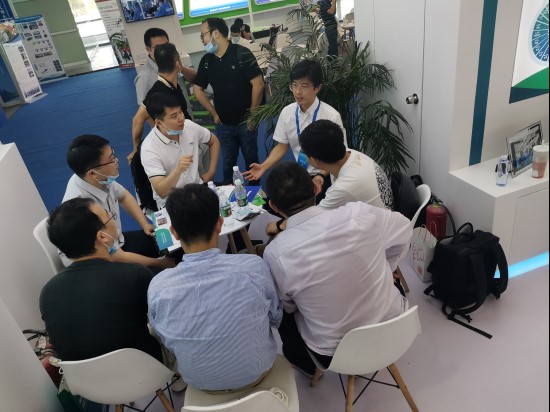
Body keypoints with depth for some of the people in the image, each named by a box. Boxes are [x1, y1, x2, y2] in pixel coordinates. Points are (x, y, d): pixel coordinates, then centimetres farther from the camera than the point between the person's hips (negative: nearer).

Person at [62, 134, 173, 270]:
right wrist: (161, 263, -16)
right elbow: (117, 258, -26)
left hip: (114, 243, 7)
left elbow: (123, 196, 8)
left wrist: (145, 224, -3)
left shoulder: (100, 178, -17)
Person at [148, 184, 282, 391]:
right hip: (256, 371, 0)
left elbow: (167, 341, -6)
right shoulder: (253, 267, -30)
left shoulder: (157, 287, -26)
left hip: (200, 382, 1)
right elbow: (276, 318, -10)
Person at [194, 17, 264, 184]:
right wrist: (213, 113, 6)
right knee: (227, 163, 13)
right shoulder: (206, 61, 3)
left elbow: (258, 85, -15)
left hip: (245, 122, -4)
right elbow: (197, 89, 13)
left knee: (252, 161, 9)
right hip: (223, 124, 4)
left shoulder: (241, 54, -12)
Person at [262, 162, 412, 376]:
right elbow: (404, 230, 1)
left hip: (334, 352, -2)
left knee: (282, 309, 23)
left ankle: (304, 363, 46)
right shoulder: (360, 213, -20)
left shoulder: (275, 254, -24)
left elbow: (286, 306, -4)